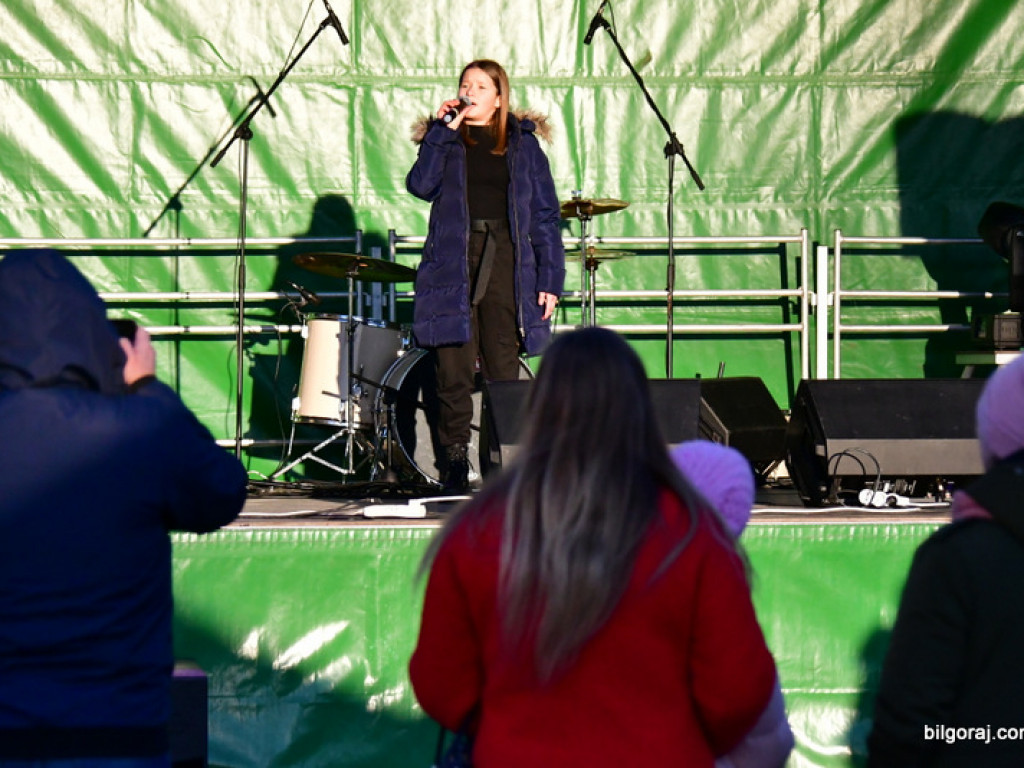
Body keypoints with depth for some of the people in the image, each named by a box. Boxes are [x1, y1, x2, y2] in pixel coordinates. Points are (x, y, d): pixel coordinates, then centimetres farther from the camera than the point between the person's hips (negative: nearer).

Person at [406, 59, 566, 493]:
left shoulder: (522, 144, 12)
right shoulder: (444, 141, 13)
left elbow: (545, 215, 9)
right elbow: (420, 185, -6)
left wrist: (549, 278, 1)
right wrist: (443, 131, -5)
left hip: (505, 264, 0)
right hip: (453, 260, 0)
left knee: (504, 372, -3)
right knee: (454, 373, -3)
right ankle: (454, 470, 2)